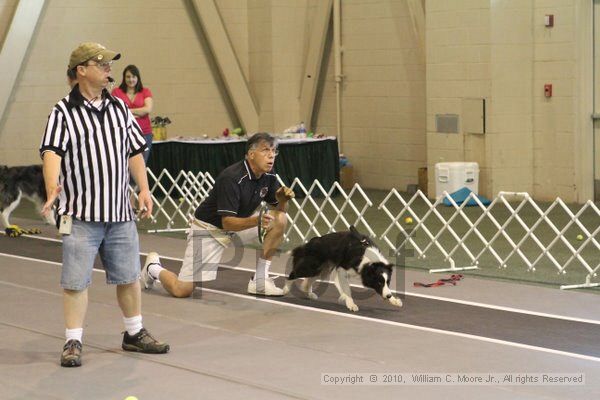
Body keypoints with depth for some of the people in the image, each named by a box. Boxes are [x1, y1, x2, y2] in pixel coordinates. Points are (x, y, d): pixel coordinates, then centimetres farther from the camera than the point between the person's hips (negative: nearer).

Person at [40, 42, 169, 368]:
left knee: (128, 276, 14)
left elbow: (134, 151, 17)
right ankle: (73, 343, 8)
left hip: (119, 212, 5)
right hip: (80, 215, -5)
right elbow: (51, 152, -20)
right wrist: (53, 187, -37)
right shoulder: (63, 112, -7)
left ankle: (134, 334, 30)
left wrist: (144, 188, 7)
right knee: (75, 281, -2)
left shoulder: (119, 108, 11)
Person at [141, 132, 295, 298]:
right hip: (209, 228, -7)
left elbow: (279, 209, 5)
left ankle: (260, 280, -6)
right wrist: (256, 221, -45)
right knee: (181, 290, -14)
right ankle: (153, 268, 20)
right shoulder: (232, 178, -28)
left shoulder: (268, 177, -6)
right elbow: (227, 222, -29)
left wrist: (283, 197, -19)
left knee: (280, 220, -14)